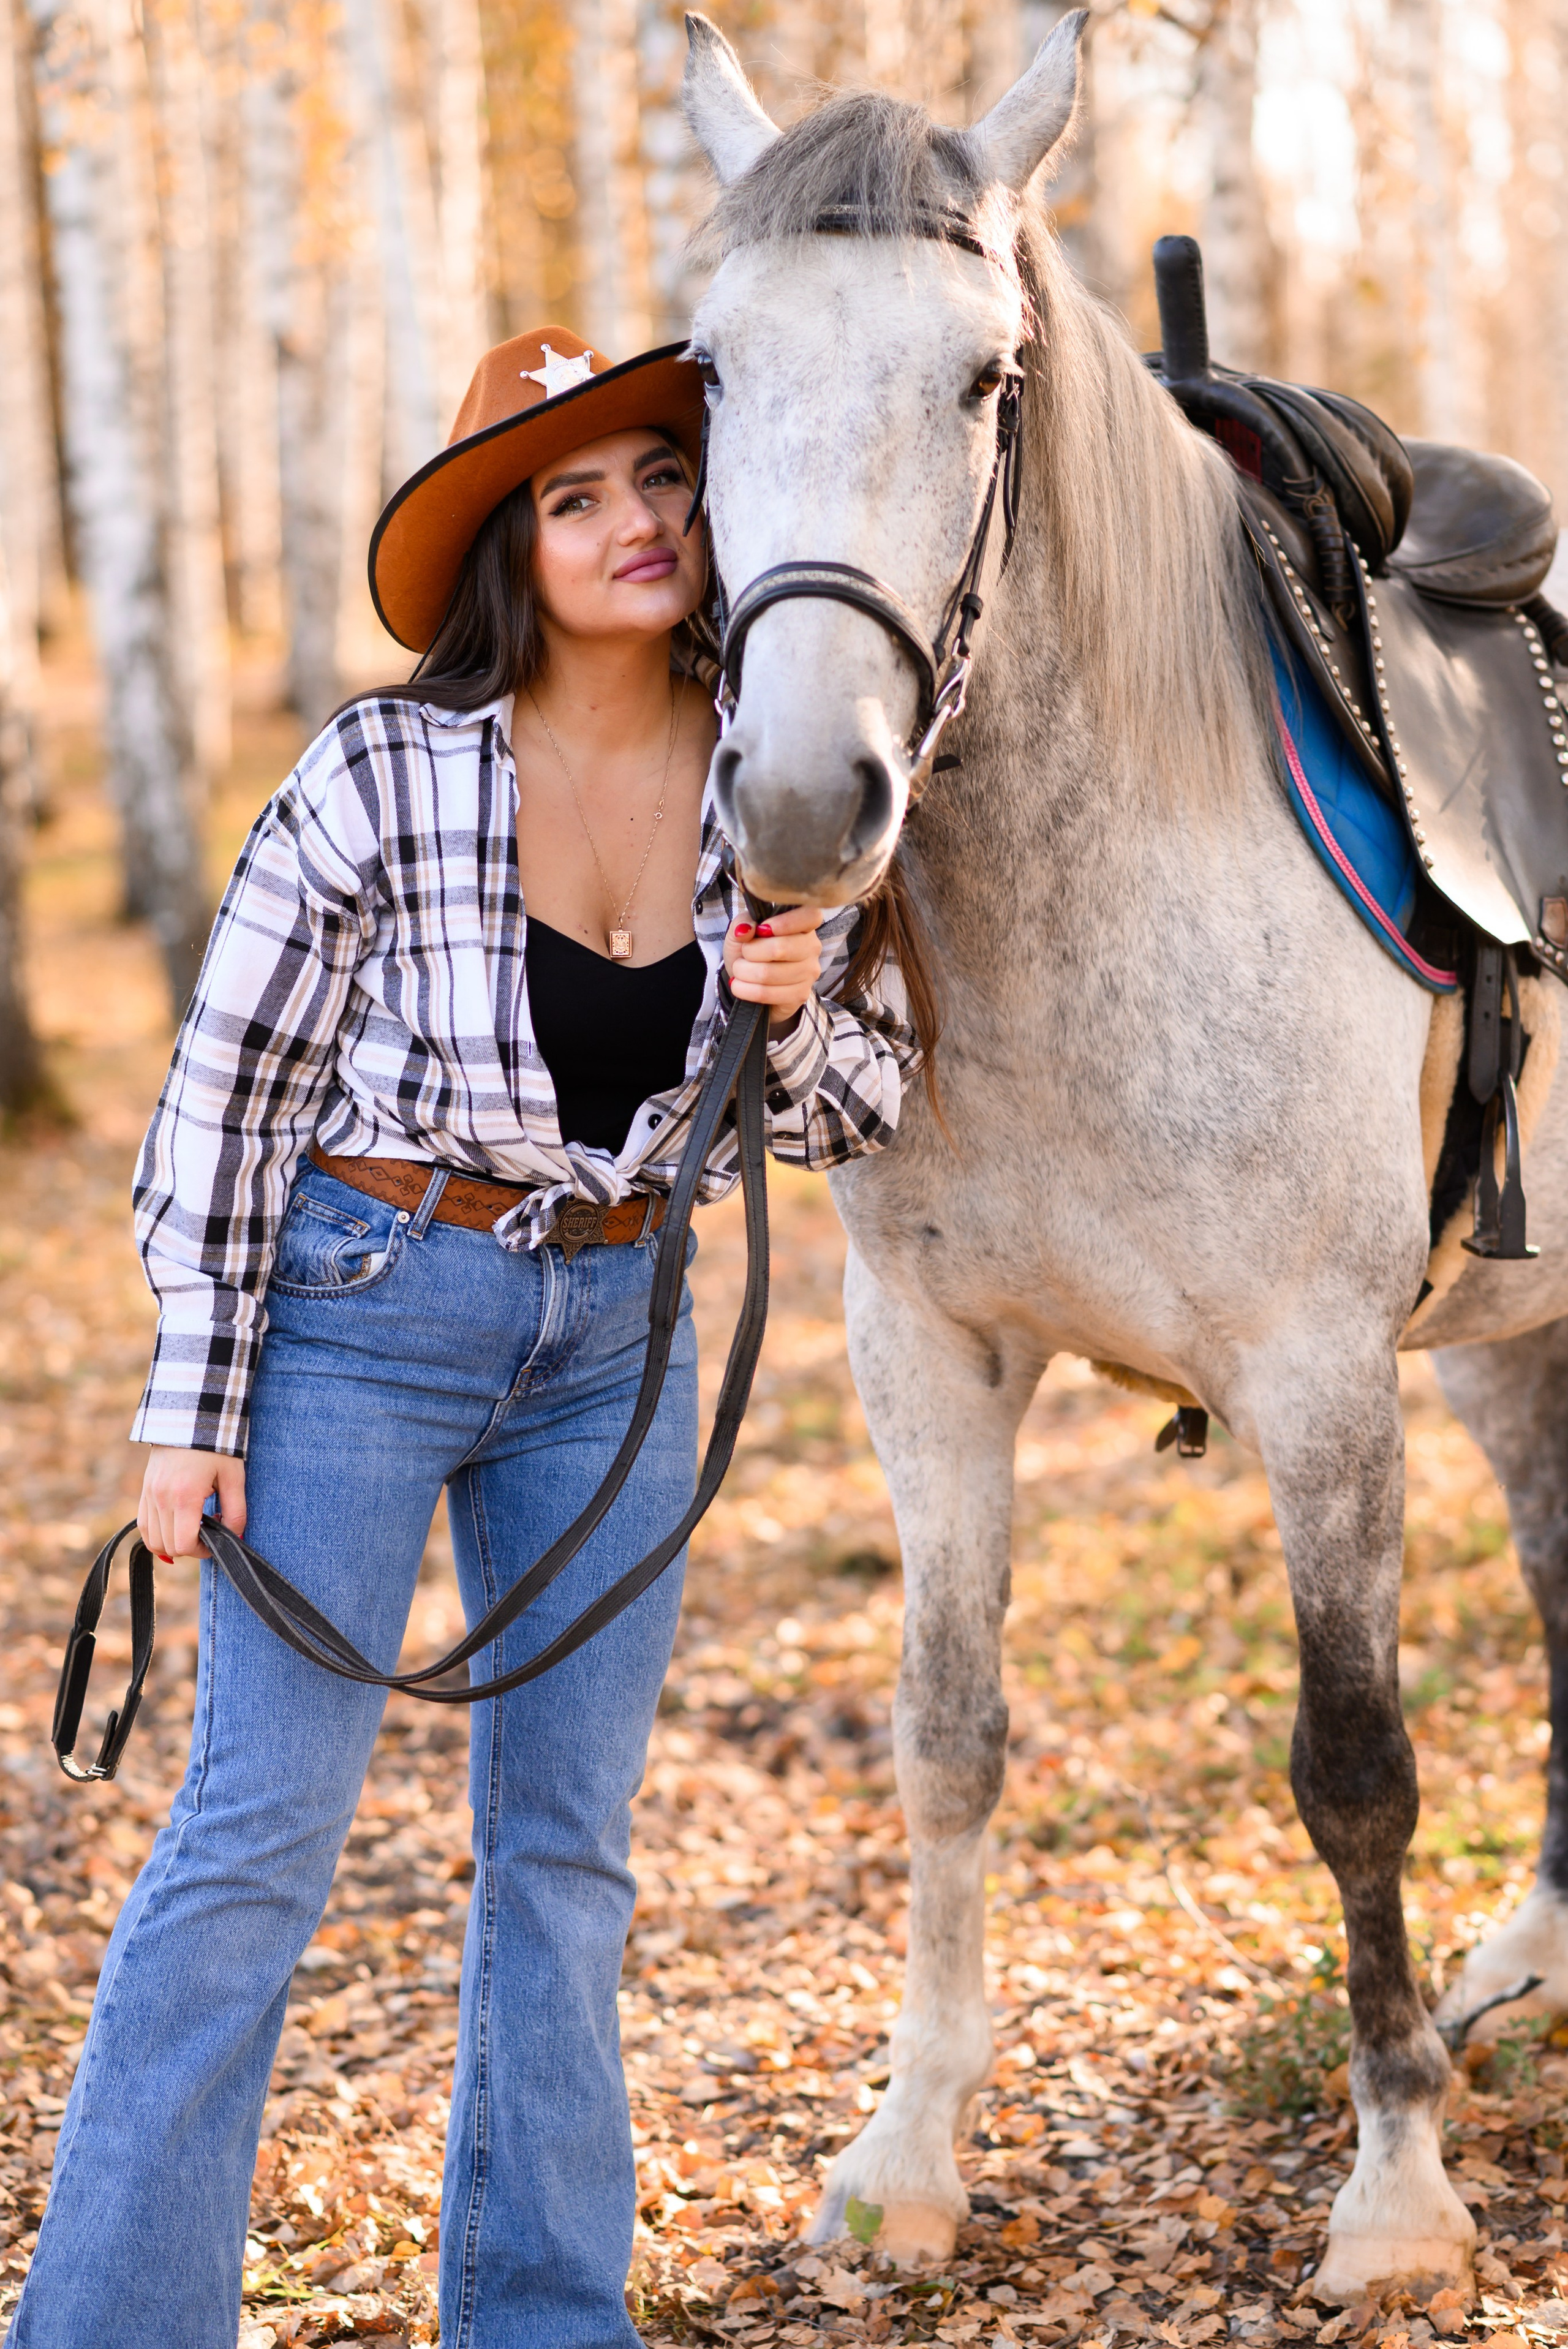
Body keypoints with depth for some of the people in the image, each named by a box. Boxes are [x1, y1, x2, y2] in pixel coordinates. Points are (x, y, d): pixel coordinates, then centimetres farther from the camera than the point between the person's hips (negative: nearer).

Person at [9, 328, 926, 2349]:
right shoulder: (386, 774, -15)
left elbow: (859, 1115, 4)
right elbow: (229, 1086, -8)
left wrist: (797, 1020, -19)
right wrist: (192, 1404, -9)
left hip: (615, 1331, 4)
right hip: (360, 1303, -4)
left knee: (568, 1843, 11)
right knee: (257, 1838, -4)